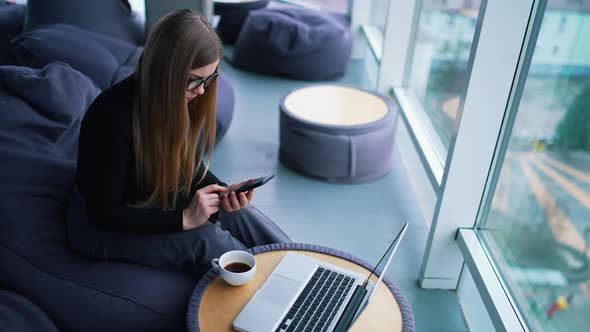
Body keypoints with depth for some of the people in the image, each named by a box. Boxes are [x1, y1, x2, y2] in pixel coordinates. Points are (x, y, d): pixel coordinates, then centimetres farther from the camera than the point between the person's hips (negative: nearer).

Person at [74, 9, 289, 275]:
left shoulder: (189, 100, -11)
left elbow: (190, 166, 4)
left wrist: (223, 192, -17)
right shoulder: (112, 118, -30)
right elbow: (104, 215, -22)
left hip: (173, 204, 6)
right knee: (203, 238, -28)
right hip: (112, 229, -5)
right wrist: (184, 219, -28)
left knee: (241, 215, -15)